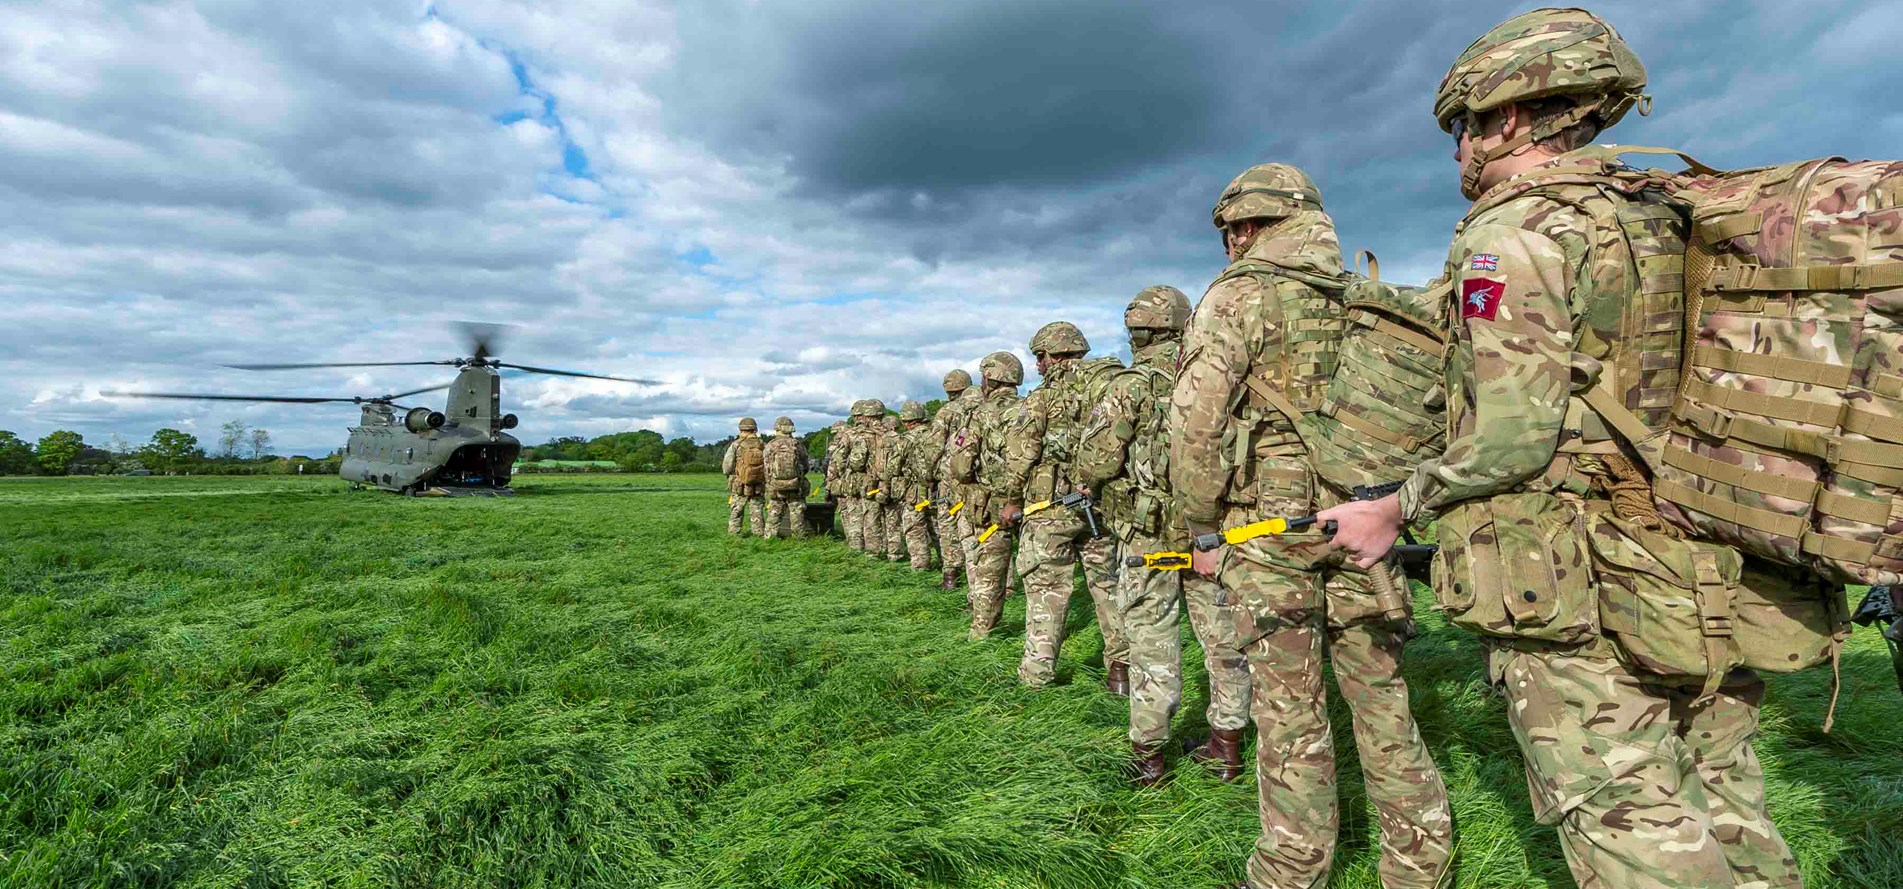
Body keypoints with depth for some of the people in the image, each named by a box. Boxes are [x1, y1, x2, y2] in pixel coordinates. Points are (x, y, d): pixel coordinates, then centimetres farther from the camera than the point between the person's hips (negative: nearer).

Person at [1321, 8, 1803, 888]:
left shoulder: (1511, 234, -11)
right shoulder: (1666, 222, 15)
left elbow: (1511, 434, -20)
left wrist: (1393, 510, -8)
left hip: (1568, 592, -9)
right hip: (1699, 585, 9)